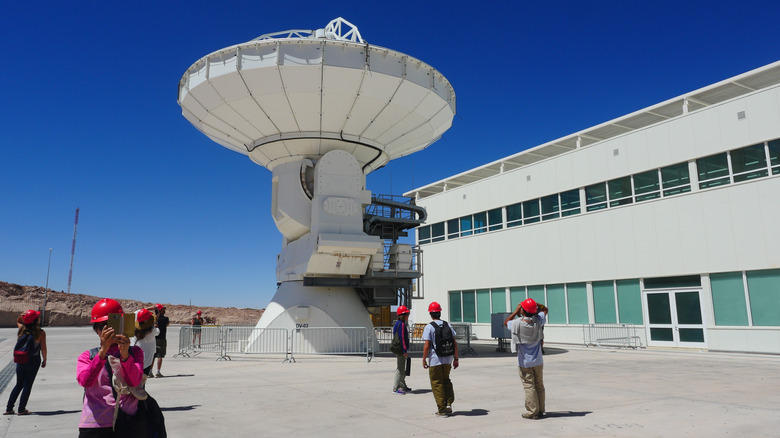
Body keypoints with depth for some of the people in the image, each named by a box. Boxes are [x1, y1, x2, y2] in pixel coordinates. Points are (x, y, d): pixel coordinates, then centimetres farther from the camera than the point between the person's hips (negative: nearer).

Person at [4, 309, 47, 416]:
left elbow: (18, 321, 20)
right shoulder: (41, 333, -15)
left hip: (20, 360, 4)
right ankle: (22, 410, 11)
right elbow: (43, 348, -9)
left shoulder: (22, 329, -4)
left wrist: (21, 315, -1)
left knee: (18, 385, 18)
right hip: (34, 361, -4)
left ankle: (9, 409, 21)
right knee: (27, 385, 7)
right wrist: (44, 360, 5)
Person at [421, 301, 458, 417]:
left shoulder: (429, 327, -10)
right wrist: (456, 359, 11)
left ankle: (442, 410, 7)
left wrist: (424, 360, -5)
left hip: (435, 359, -5)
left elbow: (427, 345, -13)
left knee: (437, 384, 6)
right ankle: (449, 404, 11)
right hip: (447, 359, 5)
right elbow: (454, 343, 5)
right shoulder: (448, 325, 5)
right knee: (446, 381, 22)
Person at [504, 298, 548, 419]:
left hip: (525, 363, -4)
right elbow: (545, 309, 11)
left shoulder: (517, 324, -18)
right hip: (538, 361, 4)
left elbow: (506, 322, 5)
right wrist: (535, 304, 2)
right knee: (539, 385, 14)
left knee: (529, 386, 3)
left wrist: (516, 311, 3)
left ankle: (532, 412, 8)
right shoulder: (538, 321, -10)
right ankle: (540, 410, 24)